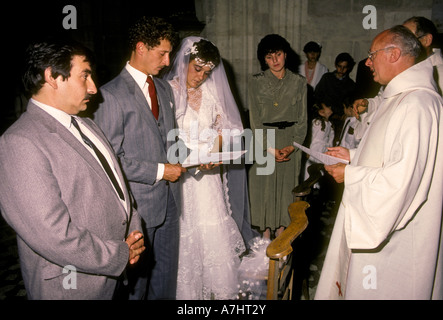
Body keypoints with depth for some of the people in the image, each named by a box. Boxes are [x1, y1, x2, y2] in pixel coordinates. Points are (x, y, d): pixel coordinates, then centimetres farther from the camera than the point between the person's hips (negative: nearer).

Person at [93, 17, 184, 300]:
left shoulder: (165, 88, 10)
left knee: (167, 271, 20)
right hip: (138, 204, -7)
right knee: (136, 277, 12)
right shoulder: (112, 95, -15)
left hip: (169, 200, 7)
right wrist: (159, 171, -17)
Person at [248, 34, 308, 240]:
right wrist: (271, 149, -12)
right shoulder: (256, 83, 1)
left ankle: (281, 234, 20)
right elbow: (255, 120, -3)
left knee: (286, 188, 6)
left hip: (290, 144, 1)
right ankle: (266, 236, 15)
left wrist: (292, 146, -10)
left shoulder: (298, 82, 6)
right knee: (264, 189, 3)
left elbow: (302, 119, 4)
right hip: (263, 143, -1)